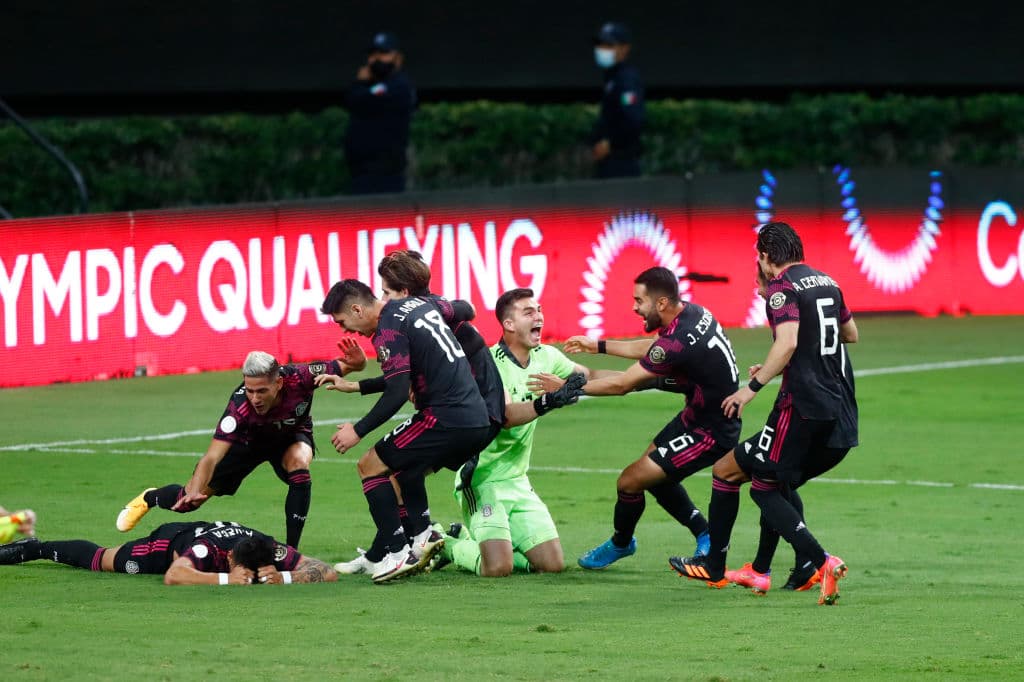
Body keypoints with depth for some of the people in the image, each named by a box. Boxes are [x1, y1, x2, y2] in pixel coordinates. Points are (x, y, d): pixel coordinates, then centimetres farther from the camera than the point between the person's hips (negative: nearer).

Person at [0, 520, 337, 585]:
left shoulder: (271, 552, -37)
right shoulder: (208, 550, -48)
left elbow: (327, 572, -38)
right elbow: (173, 576, -62)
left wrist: (283, 577, -54)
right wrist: (224, 579, -64)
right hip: (171, 540, -4)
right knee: (99, 559, 16)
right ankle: (35, 549, 38)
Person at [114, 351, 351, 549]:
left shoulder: (300, 378, -38)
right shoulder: (240, 406, -42)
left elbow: (345, 367, -21)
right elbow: (212, 457, -44)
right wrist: (194, 492, -60)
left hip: (292, 436, 1)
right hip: (248, 440, -1)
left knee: (298, 464, -34)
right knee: (188, 502, 1)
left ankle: (291, 551, -19)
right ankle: (149, 498, 40)